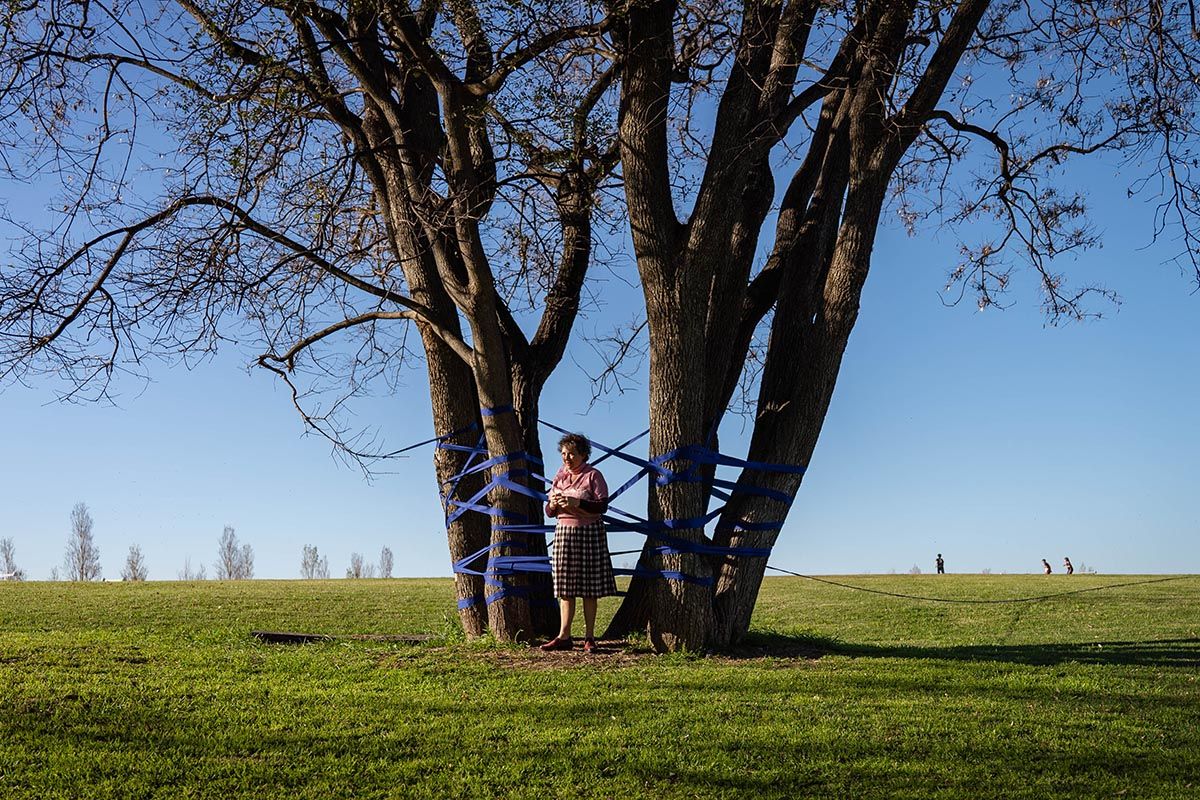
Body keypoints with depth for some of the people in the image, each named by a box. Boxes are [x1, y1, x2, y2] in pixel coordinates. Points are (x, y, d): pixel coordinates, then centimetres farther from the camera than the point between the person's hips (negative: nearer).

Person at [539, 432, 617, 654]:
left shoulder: (593, 475, -3)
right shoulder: (559, 477, 12)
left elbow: (602, 506, -11)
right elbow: (549, 512, 13)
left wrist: (577, 503, -21)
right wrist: (554, 504, -10)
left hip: (589, 533, -5)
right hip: (564, 533, 5)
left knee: (589, 588, -2)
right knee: (565, 587, 2)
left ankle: (589, 637, 4)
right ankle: (564, 636, 4)